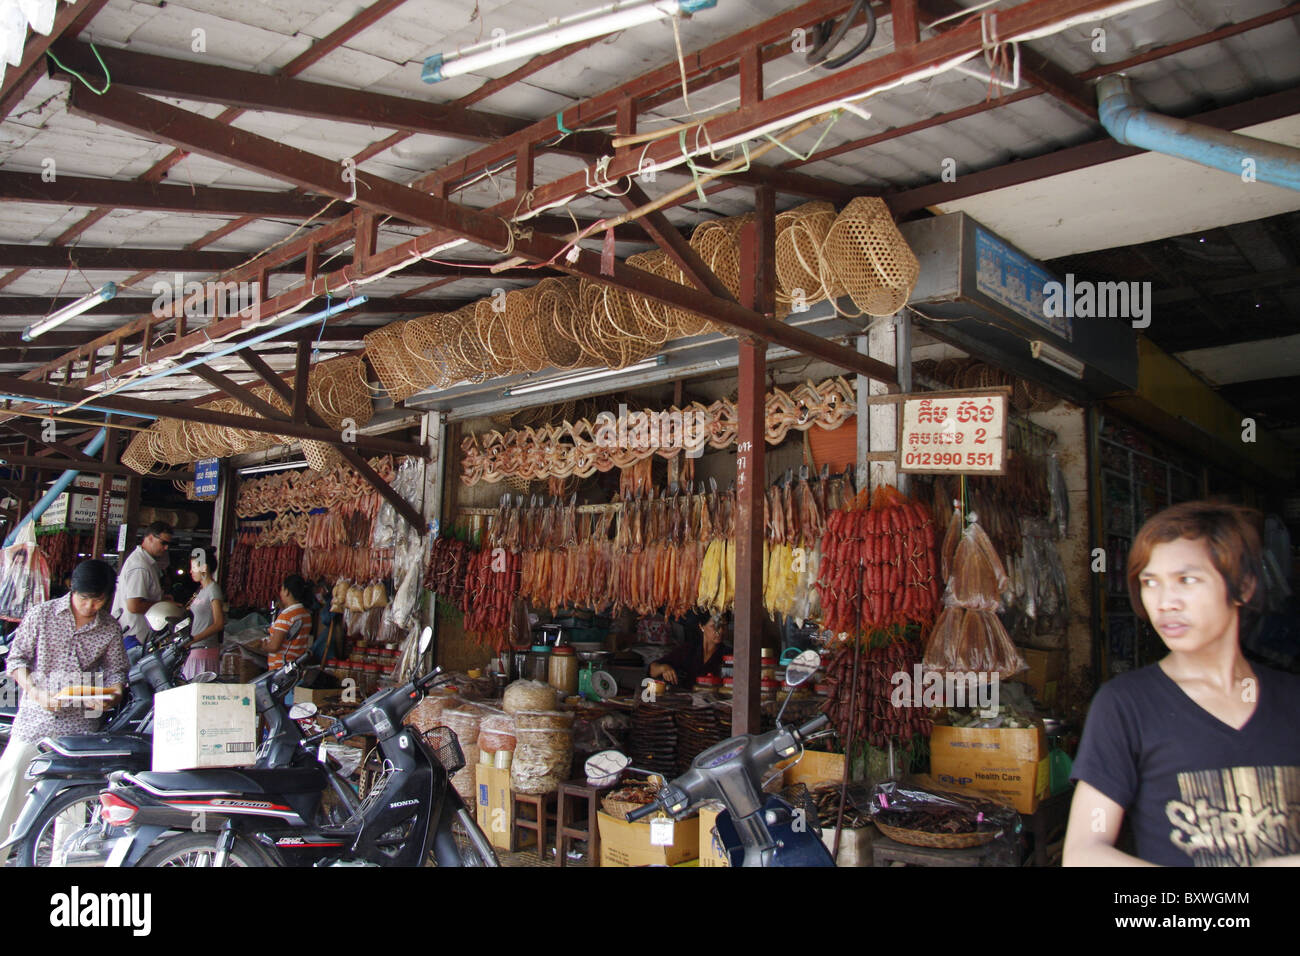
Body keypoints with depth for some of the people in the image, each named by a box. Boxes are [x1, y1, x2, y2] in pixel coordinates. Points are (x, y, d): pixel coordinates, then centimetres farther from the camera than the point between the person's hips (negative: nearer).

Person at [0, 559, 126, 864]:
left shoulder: (111, 628, 3)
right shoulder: (40, 615, -2)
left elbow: (116, 670, 10)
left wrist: (112, 696, -12)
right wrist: (36, 692, -14)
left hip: (81, 724, 1)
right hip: (34, 720, -1)